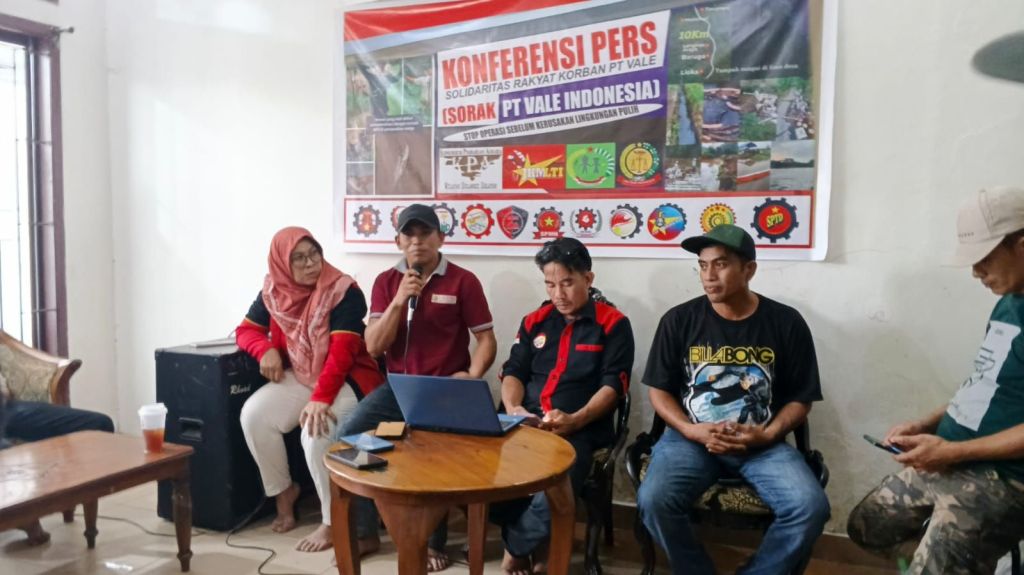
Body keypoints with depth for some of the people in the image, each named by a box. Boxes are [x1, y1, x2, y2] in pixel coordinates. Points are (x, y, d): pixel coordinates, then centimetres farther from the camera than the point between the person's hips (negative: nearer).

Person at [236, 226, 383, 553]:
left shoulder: (344, 291, -16)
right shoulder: (273, 291, 2)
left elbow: (342, 353, -23)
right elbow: (246, 330, 11)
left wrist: (320, 399, -33)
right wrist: (266, 350, -13)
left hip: (347, 379, -6)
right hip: (298, 376, 6)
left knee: (317, 432, -30)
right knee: (253, 415, -17)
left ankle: (333, 522, -10)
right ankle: (283, 490, 7)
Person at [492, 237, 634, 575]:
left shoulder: (613, 324, 3)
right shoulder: (535, 321, 17)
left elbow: (613, 385, -4)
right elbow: (514, 372, 13)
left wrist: (574, 420, -20)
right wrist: (512, 409, -9)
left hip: (581, 431, -4)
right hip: (526, 426, 5)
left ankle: (519, 546, 1)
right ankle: (534, 542, 3)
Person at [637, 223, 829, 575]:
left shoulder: (786, 323, 0)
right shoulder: (679, 320, -1)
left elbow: (800, 398, 5)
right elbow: (658, 391, 4)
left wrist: (767, 435, -12)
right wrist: (693, 431, -13)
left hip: (762, 443, 1)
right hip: (691, 437, 0)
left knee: (811, 507, -23)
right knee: (653, 501, -26)